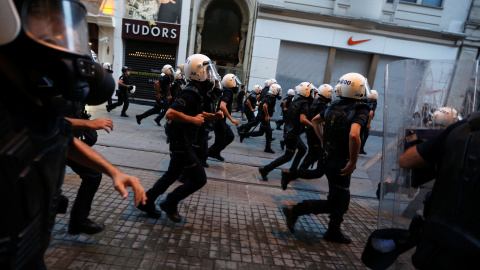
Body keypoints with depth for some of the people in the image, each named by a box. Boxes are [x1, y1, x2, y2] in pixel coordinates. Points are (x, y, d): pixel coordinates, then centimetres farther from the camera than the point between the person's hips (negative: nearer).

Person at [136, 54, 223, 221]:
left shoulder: (194, 92, 9)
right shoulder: (190, 94, -23)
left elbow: (197, 113, 24)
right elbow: (170, 113, -35)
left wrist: (213, 116, 7)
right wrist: (194, 120, -26)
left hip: (181, 142, 10)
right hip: (181, 144, -10)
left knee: (172, 175, 21)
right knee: (199, 179, -1)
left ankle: (146, 202, 33)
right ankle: (170, 204, 13)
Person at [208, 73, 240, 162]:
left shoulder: (225, 91, 9)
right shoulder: (228, 93, -20)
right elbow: (222, 106, -35)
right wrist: (231, 119, -31)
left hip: (221, 121, 10)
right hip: (219, 121, -10)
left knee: (230, 136, 18)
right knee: (219, 142, 1)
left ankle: (215, 153, 24)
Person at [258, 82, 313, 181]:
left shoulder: (295, 102, 8)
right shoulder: (304, 104, -18)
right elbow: (303, 119, -32)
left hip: (289, 132, 9)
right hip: (293, 135, -9)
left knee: (303, 149, 24)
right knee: (288, 156, 2)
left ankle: (293, 169, 28)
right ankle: (265, 169, 0)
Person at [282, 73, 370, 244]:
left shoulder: (335, 106, 5)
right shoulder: (360, 110, -17)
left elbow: (315, 120, 17)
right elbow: (354, 135, -33)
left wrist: (323, 140, 19)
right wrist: (353, 162, -23)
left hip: (329, 158, 8)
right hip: (341, 163, -8)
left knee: (341, 200, 22)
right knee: (335, 203, 7)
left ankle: (334, 232, 31)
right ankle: (295, 210, 1)